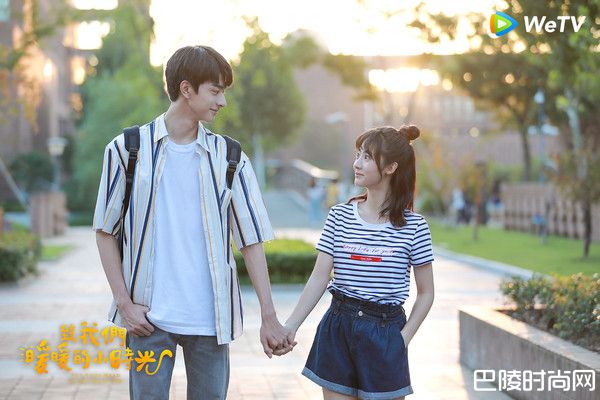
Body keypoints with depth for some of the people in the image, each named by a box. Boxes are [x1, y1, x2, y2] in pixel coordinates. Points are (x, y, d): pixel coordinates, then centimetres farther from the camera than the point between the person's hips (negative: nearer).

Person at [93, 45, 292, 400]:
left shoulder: (228, 157, 3)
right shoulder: (127, 149, -1)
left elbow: (251, 240, 3)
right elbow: (105, 231, 4)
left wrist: (269, 316, -1)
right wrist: (125, 303, -4)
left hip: (211, 318, 1)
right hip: (148, 318, -1)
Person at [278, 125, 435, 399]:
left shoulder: (414, 227, -3)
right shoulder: (340, 217, 3)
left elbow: (426, 293, 2)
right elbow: (319, 278, -1)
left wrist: (403, 338, -8)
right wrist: (291, 325, -11)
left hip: (385, 331, -2)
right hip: (337, 328, 2)